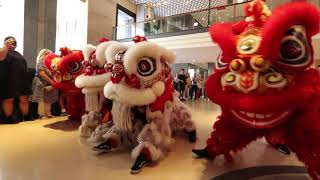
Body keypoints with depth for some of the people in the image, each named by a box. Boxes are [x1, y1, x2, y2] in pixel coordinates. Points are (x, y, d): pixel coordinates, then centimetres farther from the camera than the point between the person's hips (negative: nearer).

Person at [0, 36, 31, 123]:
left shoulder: (18, 54, 22)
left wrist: (25, 79, 19)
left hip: (21, 80, 7)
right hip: (9, 81, -6)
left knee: (24, 99, 7)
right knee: (9, 99, 0)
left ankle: (26, 117, 15)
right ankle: (8, 118, 9)